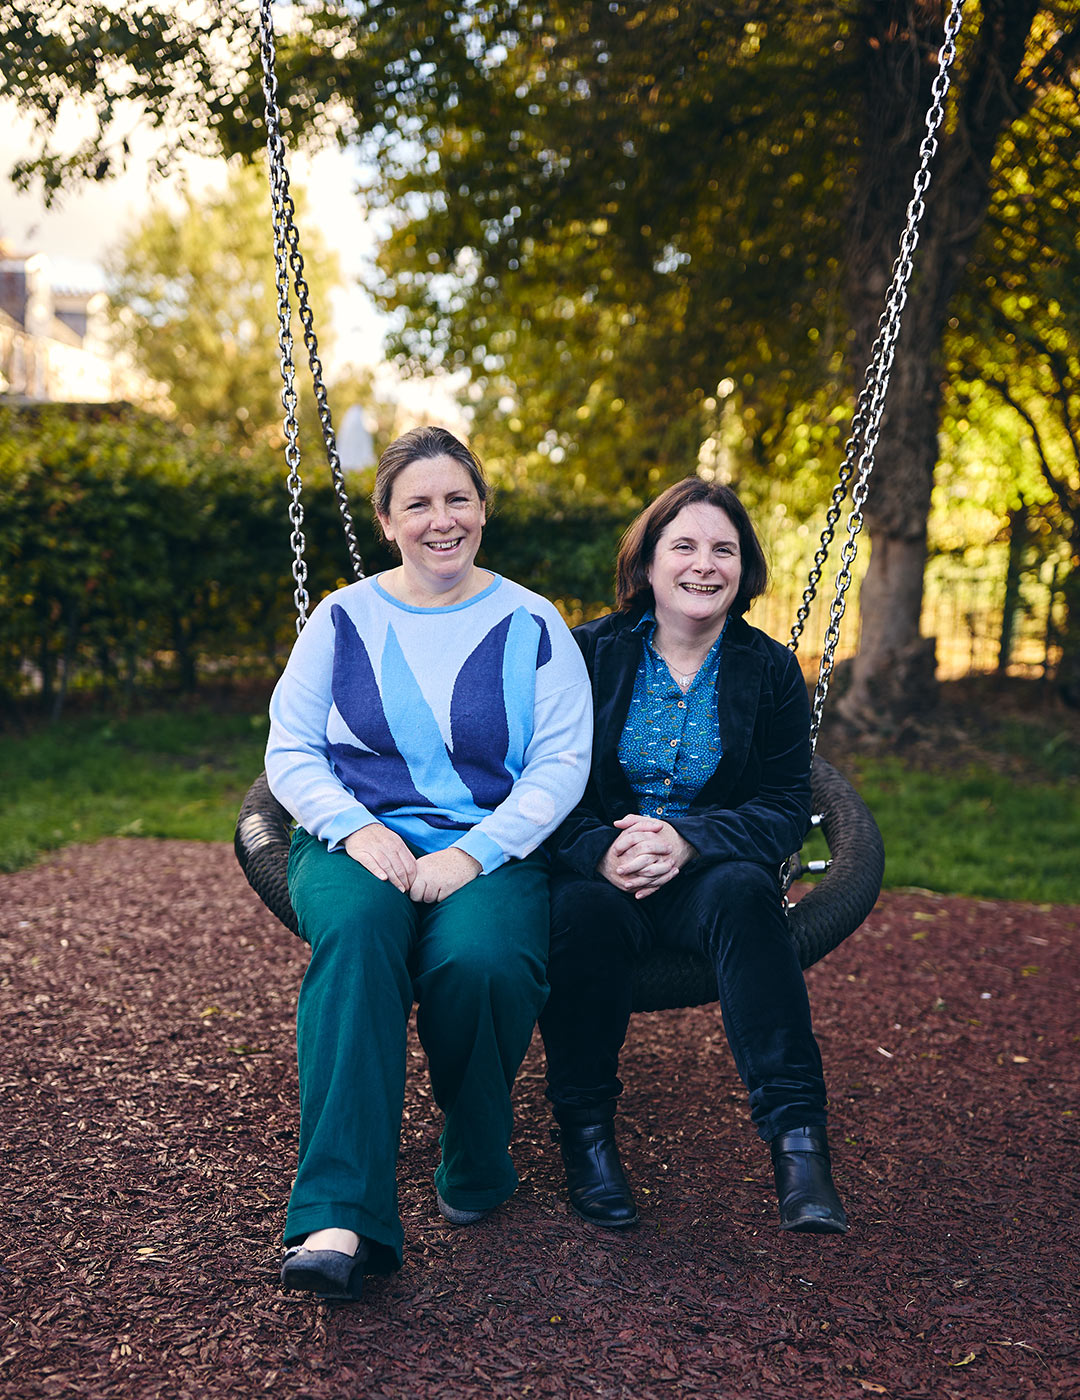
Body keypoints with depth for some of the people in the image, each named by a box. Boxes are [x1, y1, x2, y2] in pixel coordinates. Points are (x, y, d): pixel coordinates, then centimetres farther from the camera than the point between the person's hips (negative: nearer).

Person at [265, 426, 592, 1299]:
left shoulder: (532, 627, 7)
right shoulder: (344, 618, 11)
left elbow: (562, 764, -1)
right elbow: (290, 750, 8)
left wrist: (472, 853, -15)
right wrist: (355, 828, -12)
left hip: (490, 850, -1)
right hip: (358, 841, 1)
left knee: (480, 959, -33)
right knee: (355, 933, -34)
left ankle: (476, 1165, -2)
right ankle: (340, 1217, -36)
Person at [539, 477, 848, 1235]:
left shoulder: (770, 671, 5)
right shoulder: (589, 653, 3)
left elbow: (787, 809, -1)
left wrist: (688, 841, -20)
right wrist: (603, 850, -23)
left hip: (711, 872, 1)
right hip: (597, 868, 0)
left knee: (742, 890, -33)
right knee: (584, 908, -33)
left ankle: (798, 1137, -33)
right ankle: (585, 1129, -16)